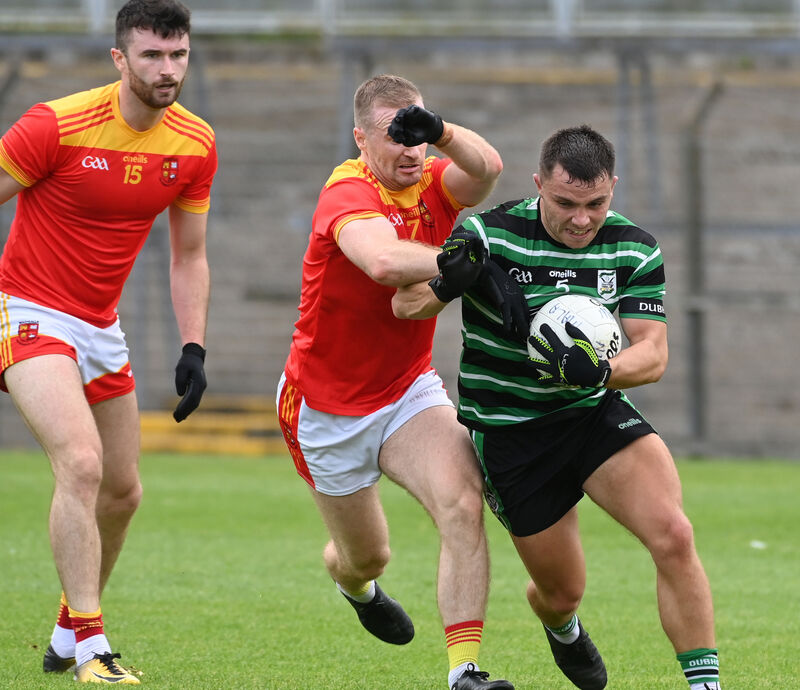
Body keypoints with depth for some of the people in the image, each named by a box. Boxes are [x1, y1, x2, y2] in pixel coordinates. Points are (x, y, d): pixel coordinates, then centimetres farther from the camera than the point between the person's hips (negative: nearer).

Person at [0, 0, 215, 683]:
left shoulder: (195, 145, -2)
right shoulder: (57, 126, -20)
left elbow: (189, 256, 8)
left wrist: (194, 348, 0)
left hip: (102, 327, 7)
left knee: (122, 492, 12)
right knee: (81, 462, -24)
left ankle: (68, 635, 32)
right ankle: (90, 649, -22)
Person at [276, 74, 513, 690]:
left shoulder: (433, 185, -6)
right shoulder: (348, 195, -24)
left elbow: (486, 169, -31)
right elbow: (384, 260, -47)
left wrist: (439, 131, -49)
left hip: (409, 391, 4)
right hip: (325, 406, -4)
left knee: (463, 503, -23)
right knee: (367, 555, 14)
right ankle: (355, 583, 54)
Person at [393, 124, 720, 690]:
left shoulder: (635, 249, -7)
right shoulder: (491, 235, -15)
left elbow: (653, 353, -12)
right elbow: (407, 306, -14)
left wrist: (600, 370, -35)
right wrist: (450, 272, -37)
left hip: (597, 411, 2)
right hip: (507, 428, -2)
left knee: (673, 535, -23)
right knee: (562, 591, 8)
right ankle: (562, 629, 48)